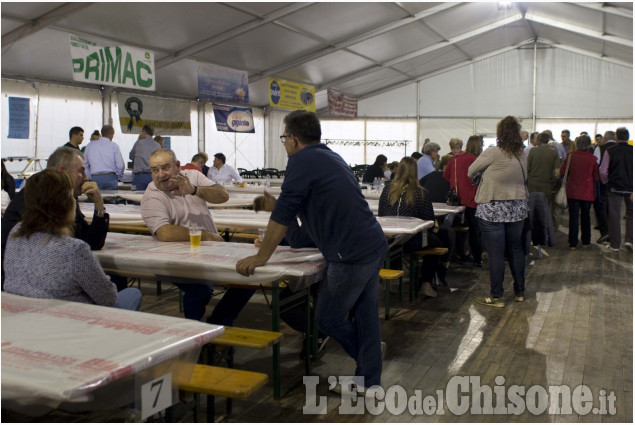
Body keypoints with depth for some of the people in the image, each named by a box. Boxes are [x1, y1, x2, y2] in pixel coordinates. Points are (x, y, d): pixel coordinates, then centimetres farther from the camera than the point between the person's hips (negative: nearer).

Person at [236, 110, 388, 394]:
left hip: (352, 254, -9)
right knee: (364, 313, 15)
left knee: (328, 318, 8)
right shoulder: (330, 157, 20)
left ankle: (367, 358, 28)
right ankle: (368, 381, 24)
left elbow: (284, 212, -15)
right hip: (375, 245, 10)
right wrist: (272, 239, 34)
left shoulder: (302, 161, -9)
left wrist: (262, 256, -8)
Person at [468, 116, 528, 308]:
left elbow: (470, 172, -3)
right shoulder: (523, 155, 2)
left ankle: (496, 297, 6)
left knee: (495, 252, 0)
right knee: (516, 249, 16)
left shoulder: (492, 153, -14)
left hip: (493, 209, -6)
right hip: (517, 207, 6)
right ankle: (519, 292, 25)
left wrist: (487, 173, 16)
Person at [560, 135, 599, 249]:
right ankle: (586, 242, 23)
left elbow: (562, 172, -5)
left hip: (572, 191, 0)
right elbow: (596, 178, -3)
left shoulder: (570, 155, -9)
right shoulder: (592, 158, -8)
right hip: (587, 192, 0)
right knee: (586, 216, 15)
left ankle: (573, 243, 7)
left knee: (573, 217, 6)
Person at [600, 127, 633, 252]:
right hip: (630, 188, 1)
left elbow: (603, 171, -7)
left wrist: (606, 182, 10)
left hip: (615, 187, -1)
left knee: (614, 215, 6)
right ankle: (629, 239, 4)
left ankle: (615, 244, 10)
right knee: (631, 213, 16)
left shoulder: (610, 151, -7)